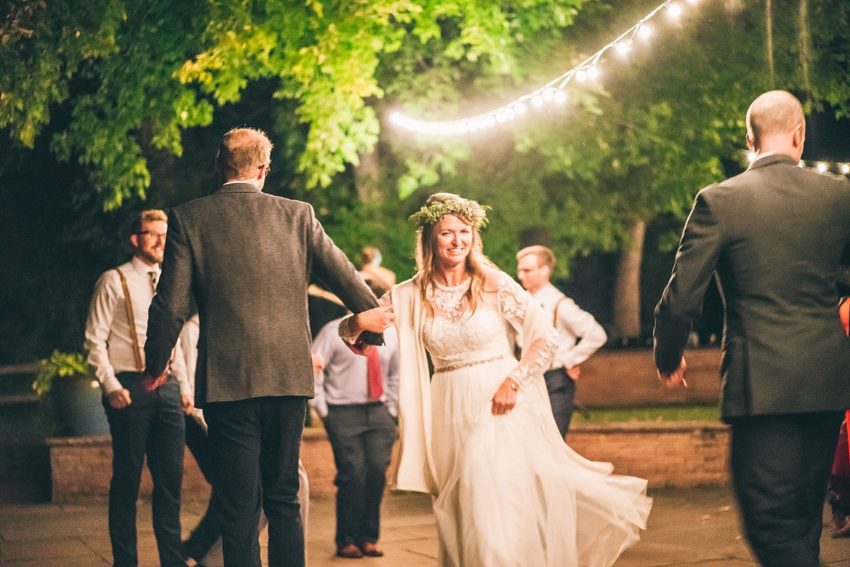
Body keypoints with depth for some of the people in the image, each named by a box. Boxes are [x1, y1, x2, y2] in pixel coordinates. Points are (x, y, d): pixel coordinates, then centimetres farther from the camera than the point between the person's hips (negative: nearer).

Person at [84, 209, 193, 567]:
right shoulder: (114, 282, -1)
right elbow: (95, 340, -5)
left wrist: (184, 385, 15)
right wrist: (111, 386, -15)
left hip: (166, 388, 6)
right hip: (130, 388, -6)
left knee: (171, 477, 5)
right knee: (127, 478, -2)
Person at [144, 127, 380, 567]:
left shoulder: (189, 218, -1)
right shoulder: (297, 214, 4)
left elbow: (171, 305, -4)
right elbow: (347, 280, 11)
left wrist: (155, 366, 11)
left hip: (227, 381, -2)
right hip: (289, 378, 2)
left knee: (239, 506, 3)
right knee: (283, 500, 12)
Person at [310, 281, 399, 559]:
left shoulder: (390, 335, 10)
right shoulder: (334, 332, -4)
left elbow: (396, 375, 21)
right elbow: (312, 370, -3)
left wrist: (390, 409, 13)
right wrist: (323, 411, -6)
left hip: (378, 412, 4)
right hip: (343, 413, -4)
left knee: (377, 471, -8)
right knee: (353, 473, -12)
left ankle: (368, 538, 5)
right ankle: (347, 540, 0)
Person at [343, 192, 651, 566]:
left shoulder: (495, 284, -6)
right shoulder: (411, 296, 0)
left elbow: (546, 338, -5)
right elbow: (348, 331, 4)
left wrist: (513, 382, -16)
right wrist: (360, 322, -19)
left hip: (501, 407, -3)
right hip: (451, 415, 3)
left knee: (505, 504, -11)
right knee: (463, 516, 7)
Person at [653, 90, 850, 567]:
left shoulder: (719, 201, -8)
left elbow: (681, 299, -7)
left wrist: (668, 358, 11)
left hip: (762, 384, -5)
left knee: (774, 526, -3)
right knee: (805, 518, 19)